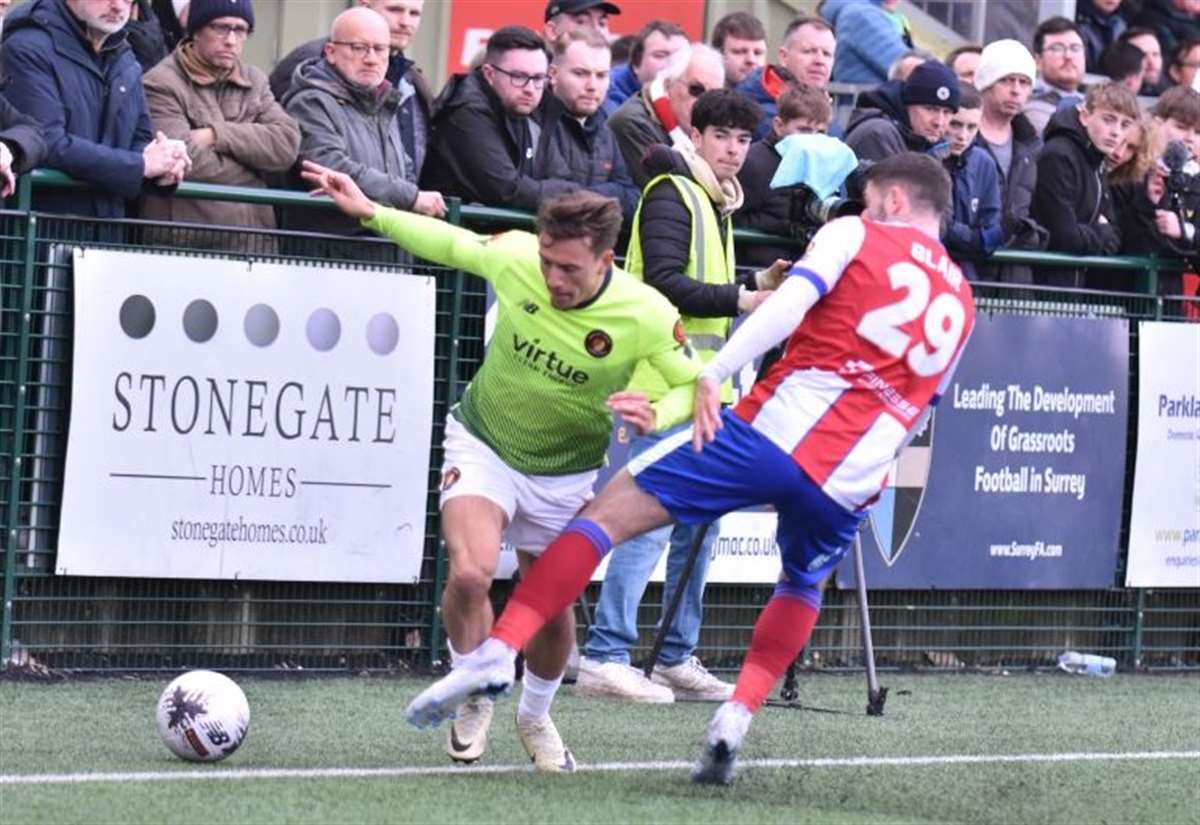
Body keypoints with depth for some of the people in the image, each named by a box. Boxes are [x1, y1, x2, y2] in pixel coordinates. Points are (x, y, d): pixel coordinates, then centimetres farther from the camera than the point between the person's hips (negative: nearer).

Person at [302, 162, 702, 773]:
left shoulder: (647, 317, -25)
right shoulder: (514, 257, -23)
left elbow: (698, 384, -10)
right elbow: (452, 244, -1)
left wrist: (656, 415, -31)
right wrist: (368, 212, -4)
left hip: (567, 473, 1)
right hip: (483, 442, -1)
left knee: (553, 611, 12)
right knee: (470, 572, -25)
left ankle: (535, 718, 44)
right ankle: (473, 700, 3)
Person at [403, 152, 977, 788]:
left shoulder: (854, 235, 8)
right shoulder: (960, 302, 22)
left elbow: (789, 302, -9)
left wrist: (717, 371, -15)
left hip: (776, 428, -4)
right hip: (849, 481, 4)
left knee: (610, 512, 1)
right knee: (803, 585, 33)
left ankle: (497, 655, -13)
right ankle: (738, 715, 11)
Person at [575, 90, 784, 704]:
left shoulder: (716, 203, 20)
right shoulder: (671, 194, -8)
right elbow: (664, 284, -18)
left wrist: (757, 284, 10)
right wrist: (738, 299, -18)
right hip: (665, 383, -10)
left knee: (701, 523, 10)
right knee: (653, 519, -13)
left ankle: (677, 659, 15)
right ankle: (604, 658, -11)